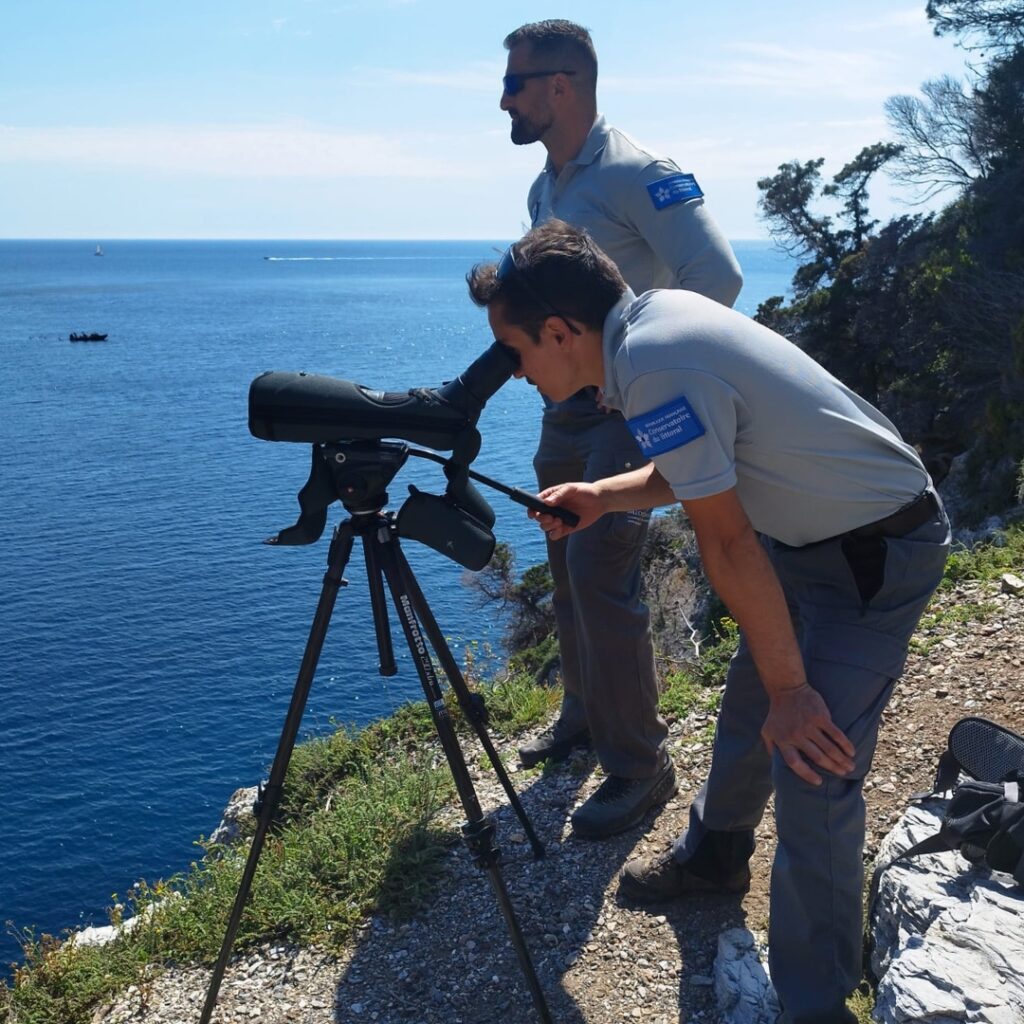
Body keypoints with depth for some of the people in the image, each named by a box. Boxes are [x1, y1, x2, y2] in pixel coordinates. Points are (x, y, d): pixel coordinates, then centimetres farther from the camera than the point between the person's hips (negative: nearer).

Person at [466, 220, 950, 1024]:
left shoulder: (656, 369, -28)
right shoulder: (657, 314, 0)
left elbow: (728, 544, -25)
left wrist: (792, 691, -18)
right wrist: (602, 496, 0)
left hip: (877, 554, -10)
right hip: (814, 530, 10)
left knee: (813, 771, -9)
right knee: (748, 706, 21)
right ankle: (712, 857, 44)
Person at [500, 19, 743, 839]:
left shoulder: (636, 175, -15)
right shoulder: (544, 188, 13)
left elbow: (718, 279, -22)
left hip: (627, 406, -9)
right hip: (565, 404, 9)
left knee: (601, 576, -13)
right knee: (567, 572, 16)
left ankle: (640, 767, 0)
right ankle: (585, 715, 34)